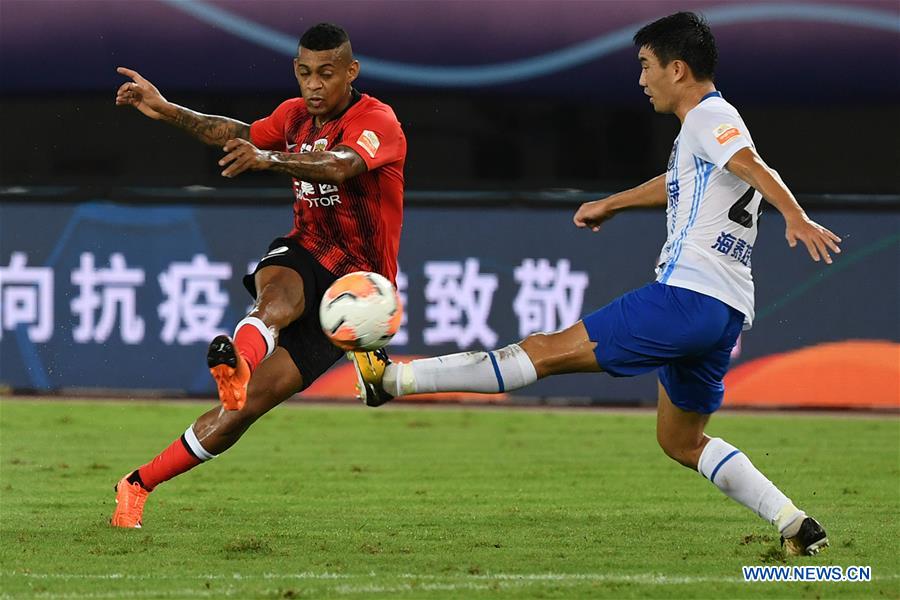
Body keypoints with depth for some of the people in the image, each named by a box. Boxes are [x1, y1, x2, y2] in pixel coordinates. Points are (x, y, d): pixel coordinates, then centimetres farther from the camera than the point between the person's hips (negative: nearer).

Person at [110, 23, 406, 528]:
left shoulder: (378, 122, -16)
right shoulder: (297, 115, 7)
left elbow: (340, 165, -38)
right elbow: (240, 134, 27)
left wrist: (269, 158, -56)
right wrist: (168, 112, 17)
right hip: (302, 257, 4)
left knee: (251, 404, -13)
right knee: (280, 296, -37)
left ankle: (138, 486, -9)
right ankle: (238, 364, -72)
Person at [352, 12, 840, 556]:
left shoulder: (710, 117, -6)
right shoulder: (706, 126, 24)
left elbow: (753, 167, -26)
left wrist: (797, 218, -42)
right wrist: (610, 205, 57)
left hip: (685, 296, -10)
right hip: (726, 312, 10)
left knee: (550, 350, -10)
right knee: (681, 441, 19)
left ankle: (394, 379, -10)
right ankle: (797, 526, 10)